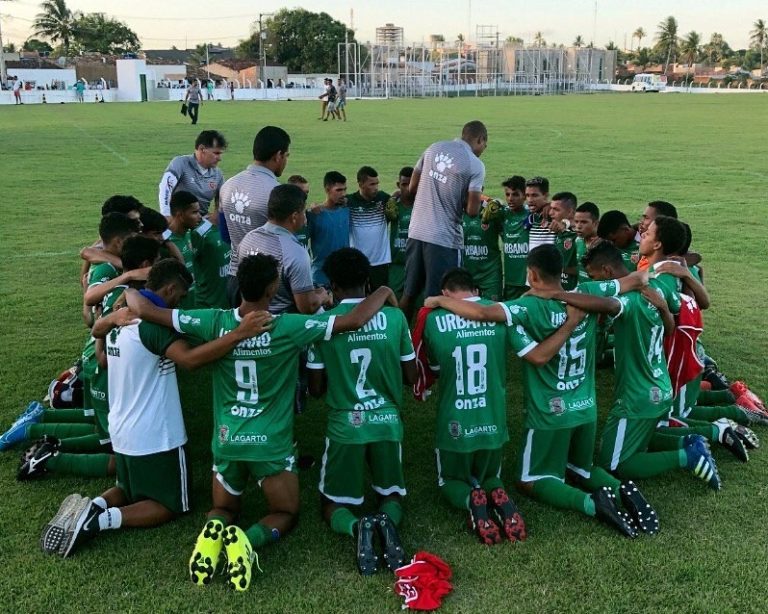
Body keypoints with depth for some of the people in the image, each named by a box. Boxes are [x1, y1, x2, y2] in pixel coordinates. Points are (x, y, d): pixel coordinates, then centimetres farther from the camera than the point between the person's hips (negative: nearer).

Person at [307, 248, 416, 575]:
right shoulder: (395, 317, -3)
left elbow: (315, 389, -2)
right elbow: (410, 376, 5)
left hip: (345, 425, -1)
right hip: (387, 422, 2)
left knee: (333, 504, 15)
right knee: (392, 495, 21)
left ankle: (357, 527, -19)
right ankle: (387, 520, -14)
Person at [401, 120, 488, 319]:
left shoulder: (433, 148, 8)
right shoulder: (476, 165, -8)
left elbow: (412, 188, 12)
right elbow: (472, 210, -12)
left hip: (416, 232, 6)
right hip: (444, 239, -6)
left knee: (409, 293, 16)